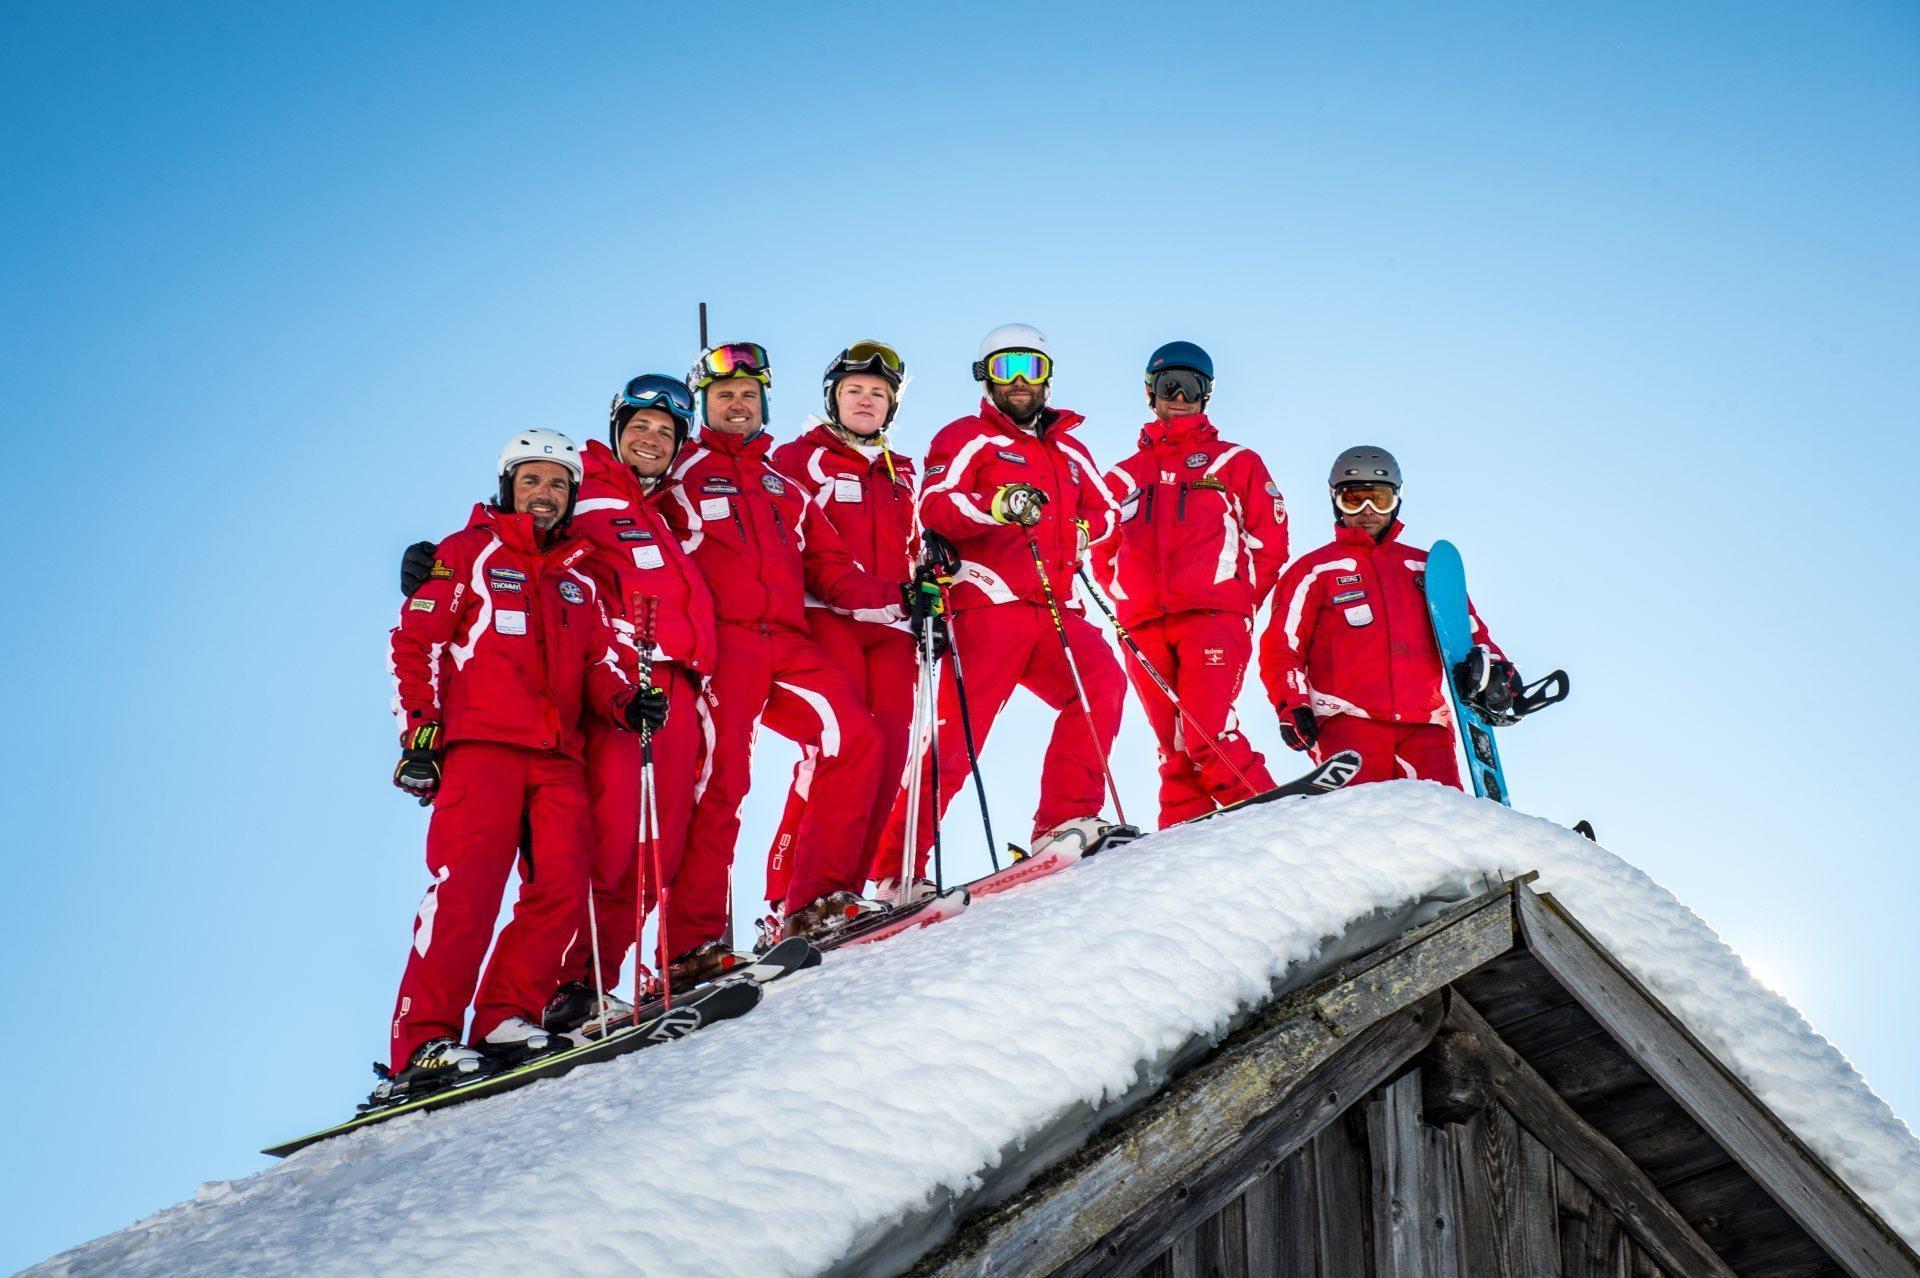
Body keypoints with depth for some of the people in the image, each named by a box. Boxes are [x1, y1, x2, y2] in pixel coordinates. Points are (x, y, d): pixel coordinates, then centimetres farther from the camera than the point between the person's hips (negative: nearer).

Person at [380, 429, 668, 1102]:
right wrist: (419, 730, -6)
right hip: (479, 745, -5)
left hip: (557, 755, 5)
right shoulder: (470, 553, 11)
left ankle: (506, 1019, -4)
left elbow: (598, 660, 17)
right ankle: (423, 1045, -17)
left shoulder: (579, 579, 25)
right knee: (467, 885, -16)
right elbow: (415, 643, 4)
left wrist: (627, 702, -5)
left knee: (562, 883, -11)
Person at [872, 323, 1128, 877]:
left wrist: (1082, 529, 5)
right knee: (957, 731, -11)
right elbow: (933, 505, -8)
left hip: (1054, 611, 5)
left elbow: (1105, 509, 28)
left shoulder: (1068, 449, 26)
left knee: (1102, 683, -20)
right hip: (988, 606, -5)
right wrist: (997, 505, -26)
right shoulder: (967, 437, 7)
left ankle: (1065, 820, -16)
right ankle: (897, 866, -8)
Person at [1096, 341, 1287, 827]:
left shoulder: (1236, 462, 16)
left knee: (1210, 738, -20)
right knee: (1176, 751, 1)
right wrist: (1128, 600, 8)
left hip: (1213, 617, -3)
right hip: (1143, 631, 4)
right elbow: (1104, 551, 24)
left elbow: (1270, 539, 10)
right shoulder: (1122, 477, 24)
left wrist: (1239, 600, 1)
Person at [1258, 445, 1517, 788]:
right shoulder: (1315, 570, 16)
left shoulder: (1423, 567, 26)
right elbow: (1282, 647, 10)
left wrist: (1491, 663, 5)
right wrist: (1291, 705, -5)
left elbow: (1466, 626, 26)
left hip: (1425, 724, 3)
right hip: (1348, 721, -3)